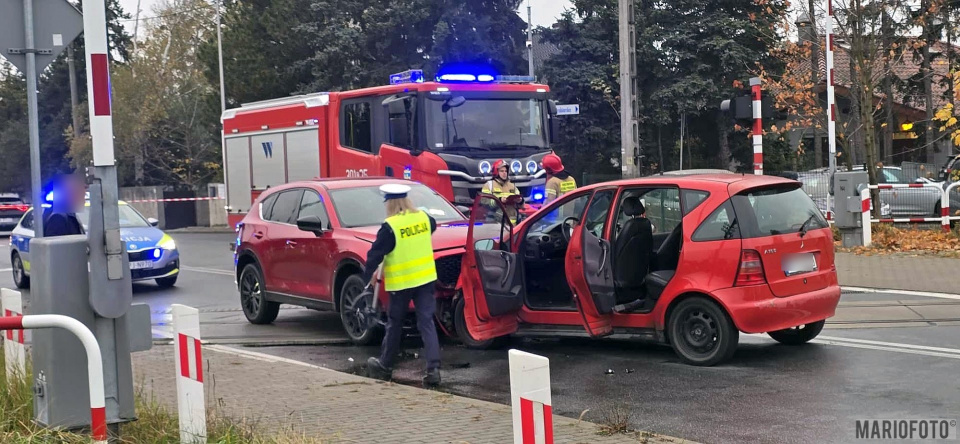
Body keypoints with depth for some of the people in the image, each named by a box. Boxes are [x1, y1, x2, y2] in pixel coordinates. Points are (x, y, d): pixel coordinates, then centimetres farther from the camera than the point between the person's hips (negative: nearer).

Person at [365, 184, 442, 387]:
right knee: (426, 323, 3)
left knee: (394, 325, 12)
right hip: (426, 279, 4)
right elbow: (433, 226, 25)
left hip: (401, 283, -4)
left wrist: (368, 275, 2)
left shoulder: (390, 227, -16)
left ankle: (385, 365, 27)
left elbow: (375, 254, -12)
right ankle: (433, 369, -7)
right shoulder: (424, 218, 1)